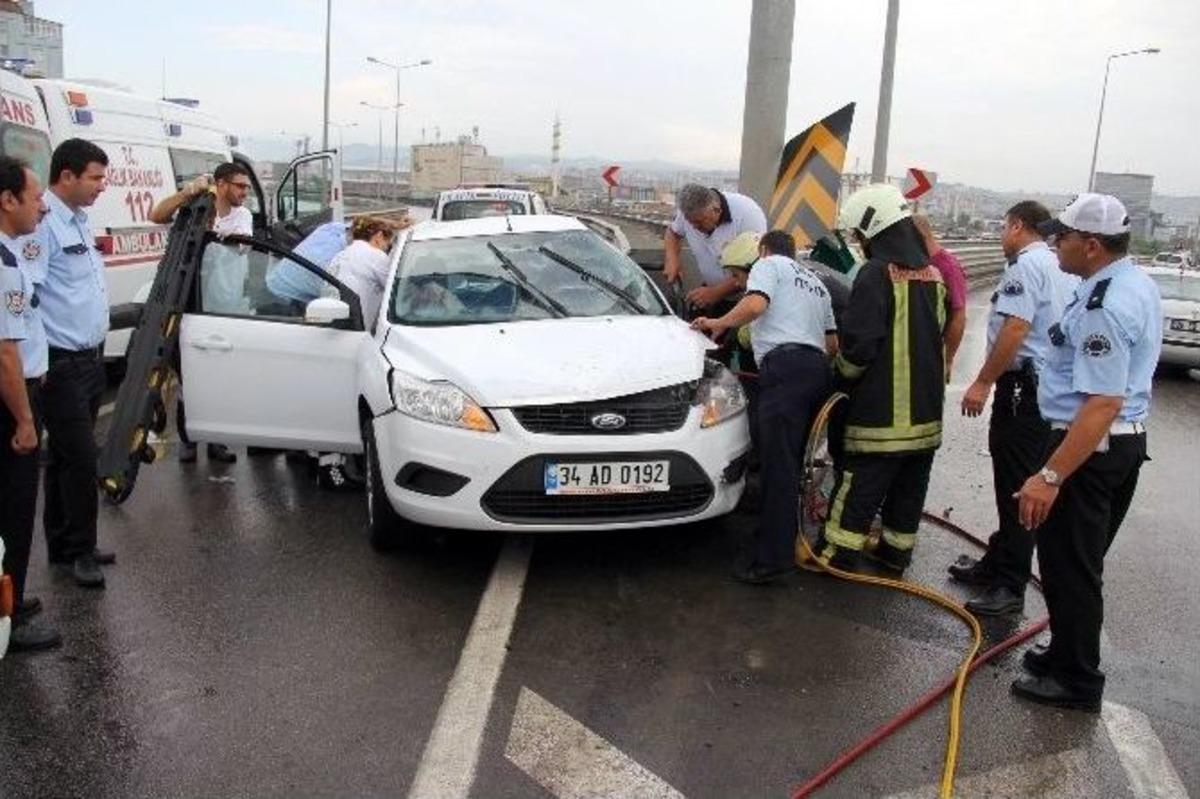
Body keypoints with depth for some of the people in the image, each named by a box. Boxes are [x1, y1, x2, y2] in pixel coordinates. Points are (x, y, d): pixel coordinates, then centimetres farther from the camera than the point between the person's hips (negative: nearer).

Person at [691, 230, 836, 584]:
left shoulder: (768, 265, 12)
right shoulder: (815, 282, 34)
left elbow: (755, 305, -9)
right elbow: (833, 342, 29)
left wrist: (717, 324, 4)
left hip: (785, 366, -8)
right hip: (818, 369, 9)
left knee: (778, 465, -14)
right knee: (797, 462, 14)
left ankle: (773, 558, -18)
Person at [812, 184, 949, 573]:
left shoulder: (877, 274, -14)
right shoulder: (933, 275, 11)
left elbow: (859, 346, -18)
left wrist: (840, 377, -1)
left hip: (882, 410, -7)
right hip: (926, 410, 7)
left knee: (859, 484, 0)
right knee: (910, 486, 15)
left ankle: (836, 554, 7)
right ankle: (896, 552, 25)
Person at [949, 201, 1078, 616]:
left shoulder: (1026, 264, -12)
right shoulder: (1063, 269, 16)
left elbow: (1015, 329, -22)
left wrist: (983, 383, -19)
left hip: (1023, 386, -10)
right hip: (1051, 386, 10)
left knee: (1016, 488, -5)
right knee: (1013, 483, 17)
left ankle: (1009, 586, 0)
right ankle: (998, 564, 29)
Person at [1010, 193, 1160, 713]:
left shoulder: (1104, 307, -25)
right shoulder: (1140, 284, 9)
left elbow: (1103, 404, -30)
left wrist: (1050, 476, -30)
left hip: (1091, 445, -10)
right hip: (1129, 439, 10)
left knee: (1068, 566, 3)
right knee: (1083, 563, 21)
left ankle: (1076, 680, 15)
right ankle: (1069, 655, 35)